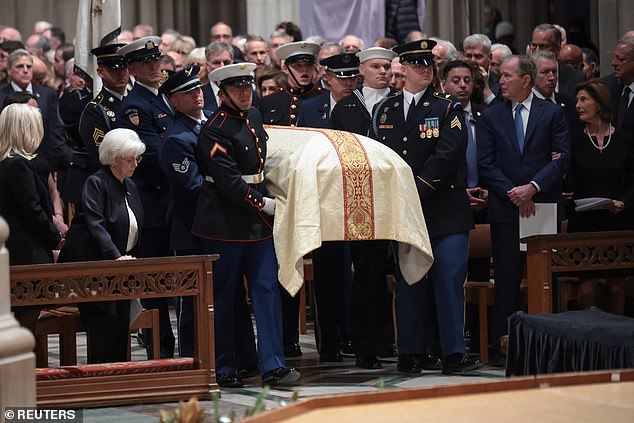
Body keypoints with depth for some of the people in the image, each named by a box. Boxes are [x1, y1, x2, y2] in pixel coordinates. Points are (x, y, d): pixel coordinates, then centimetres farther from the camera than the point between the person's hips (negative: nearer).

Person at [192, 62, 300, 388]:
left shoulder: (254, 117, 12)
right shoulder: (215, 131, -14)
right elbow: (230, 184, -19)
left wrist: (268, 201, 20)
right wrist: (268, 205, -13)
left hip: (258, 221, 7)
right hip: (225, 223, -7)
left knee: (267, 288, 1)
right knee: (223, 296, 2)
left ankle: (272, 365, 0)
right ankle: (223, 367, 11)